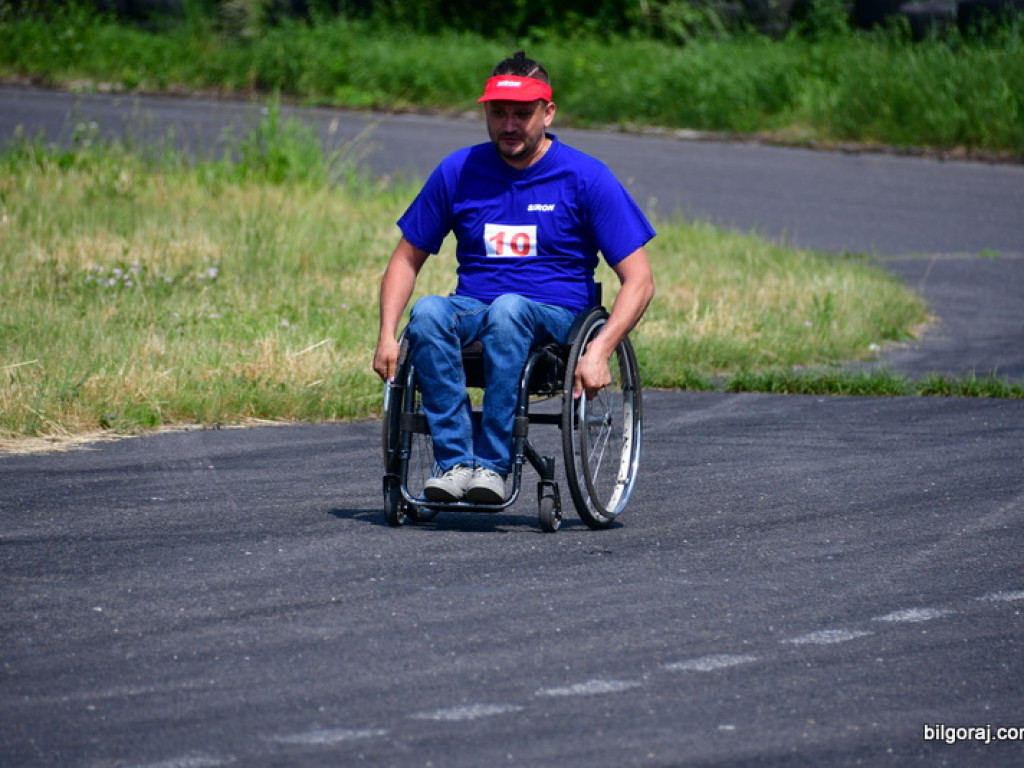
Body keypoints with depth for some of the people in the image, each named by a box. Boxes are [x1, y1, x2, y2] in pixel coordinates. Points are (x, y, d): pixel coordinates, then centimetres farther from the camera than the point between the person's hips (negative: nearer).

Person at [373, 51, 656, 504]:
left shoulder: (587, 178, -1)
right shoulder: (457, 172, 8)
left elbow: (639, 281, -4)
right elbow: (407, 260, 15)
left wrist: (599, 351, -20)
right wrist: (388, 335, -3)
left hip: (557, 317, -3)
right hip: (474, 310, 3)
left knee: (507, 309, -38)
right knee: (427, 312, -31)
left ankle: (492, 465, -36)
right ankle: (455, 462, -35)